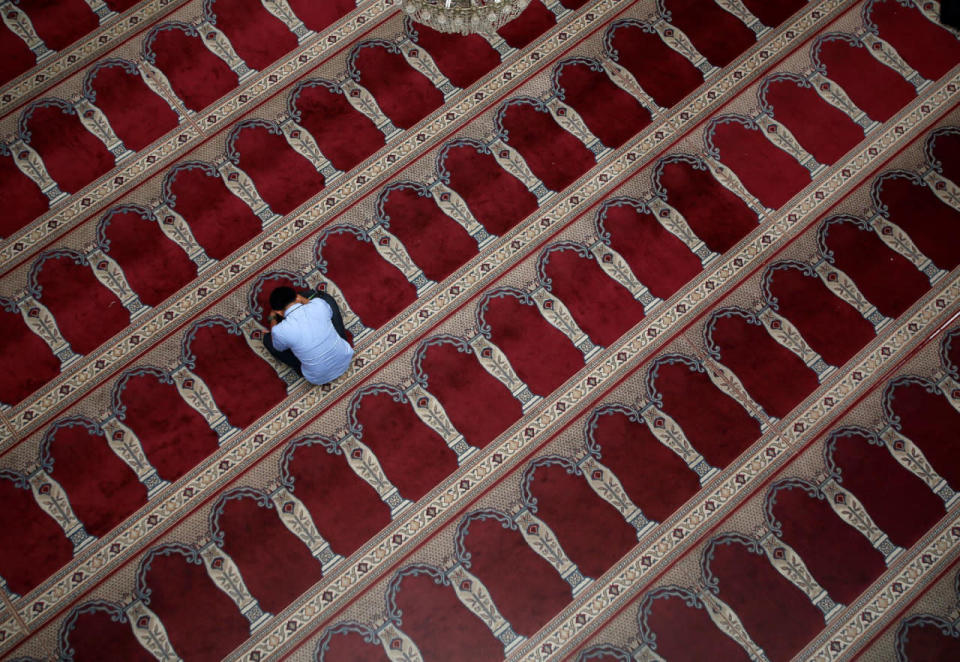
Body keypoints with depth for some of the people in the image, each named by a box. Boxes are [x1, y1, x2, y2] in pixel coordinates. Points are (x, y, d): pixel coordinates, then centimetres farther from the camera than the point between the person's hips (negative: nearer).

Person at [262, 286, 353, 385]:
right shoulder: (318, 304, -21)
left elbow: (278, 347, 1)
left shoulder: (280, 330, -26)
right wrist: (303, 300, 15)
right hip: (345, 360, 2)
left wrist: (273, 319, 14)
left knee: (267, 338, 12)